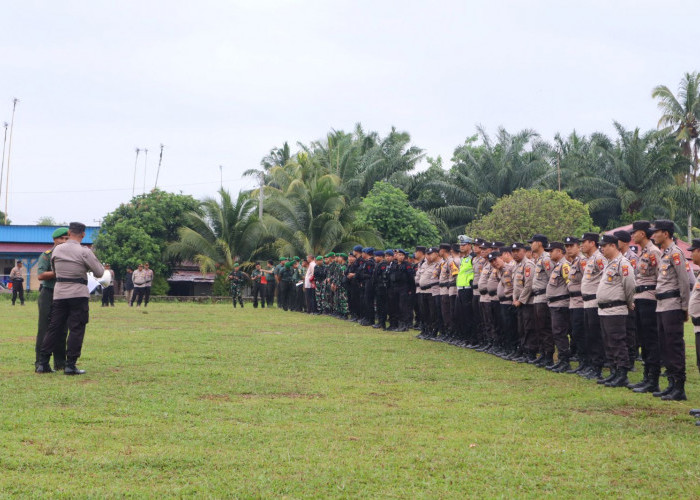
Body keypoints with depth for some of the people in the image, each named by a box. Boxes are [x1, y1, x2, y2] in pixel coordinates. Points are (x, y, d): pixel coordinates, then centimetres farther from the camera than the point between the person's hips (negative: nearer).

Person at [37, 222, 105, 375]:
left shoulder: (57, 250, 5)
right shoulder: (84, 252, -10)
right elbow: (99, 272, -6)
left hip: (59, 293, 5)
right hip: (79, 294, -5)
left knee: (54, 328, 9)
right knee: (76, 329, 0)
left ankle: (43, 363, 7)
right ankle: (70, 365, -4)